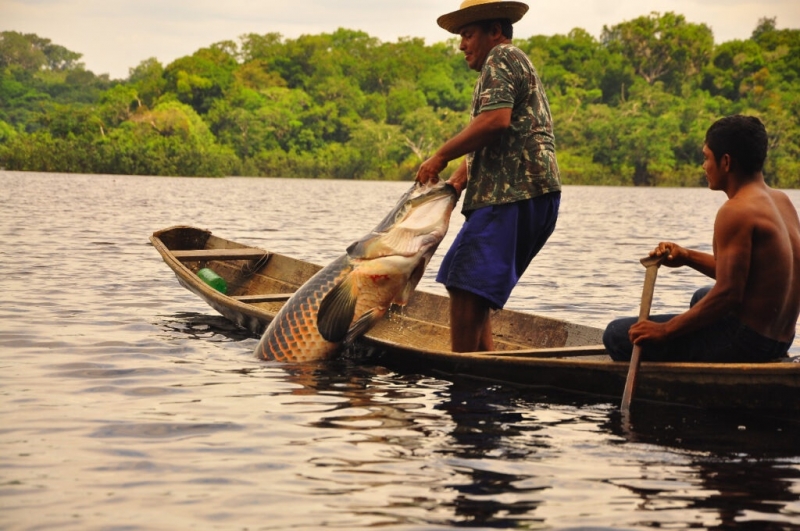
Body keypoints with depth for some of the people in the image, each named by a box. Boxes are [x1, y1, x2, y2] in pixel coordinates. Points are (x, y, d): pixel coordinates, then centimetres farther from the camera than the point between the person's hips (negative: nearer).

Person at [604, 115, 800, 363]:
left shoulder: (736, 212, -20)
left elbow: (727, 294, -25)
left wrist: (664, 330, -19)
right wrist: (688, 257, 11)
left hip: (742, 341, -10)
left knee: (617, 335, -11)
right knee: (702, 296, 42)